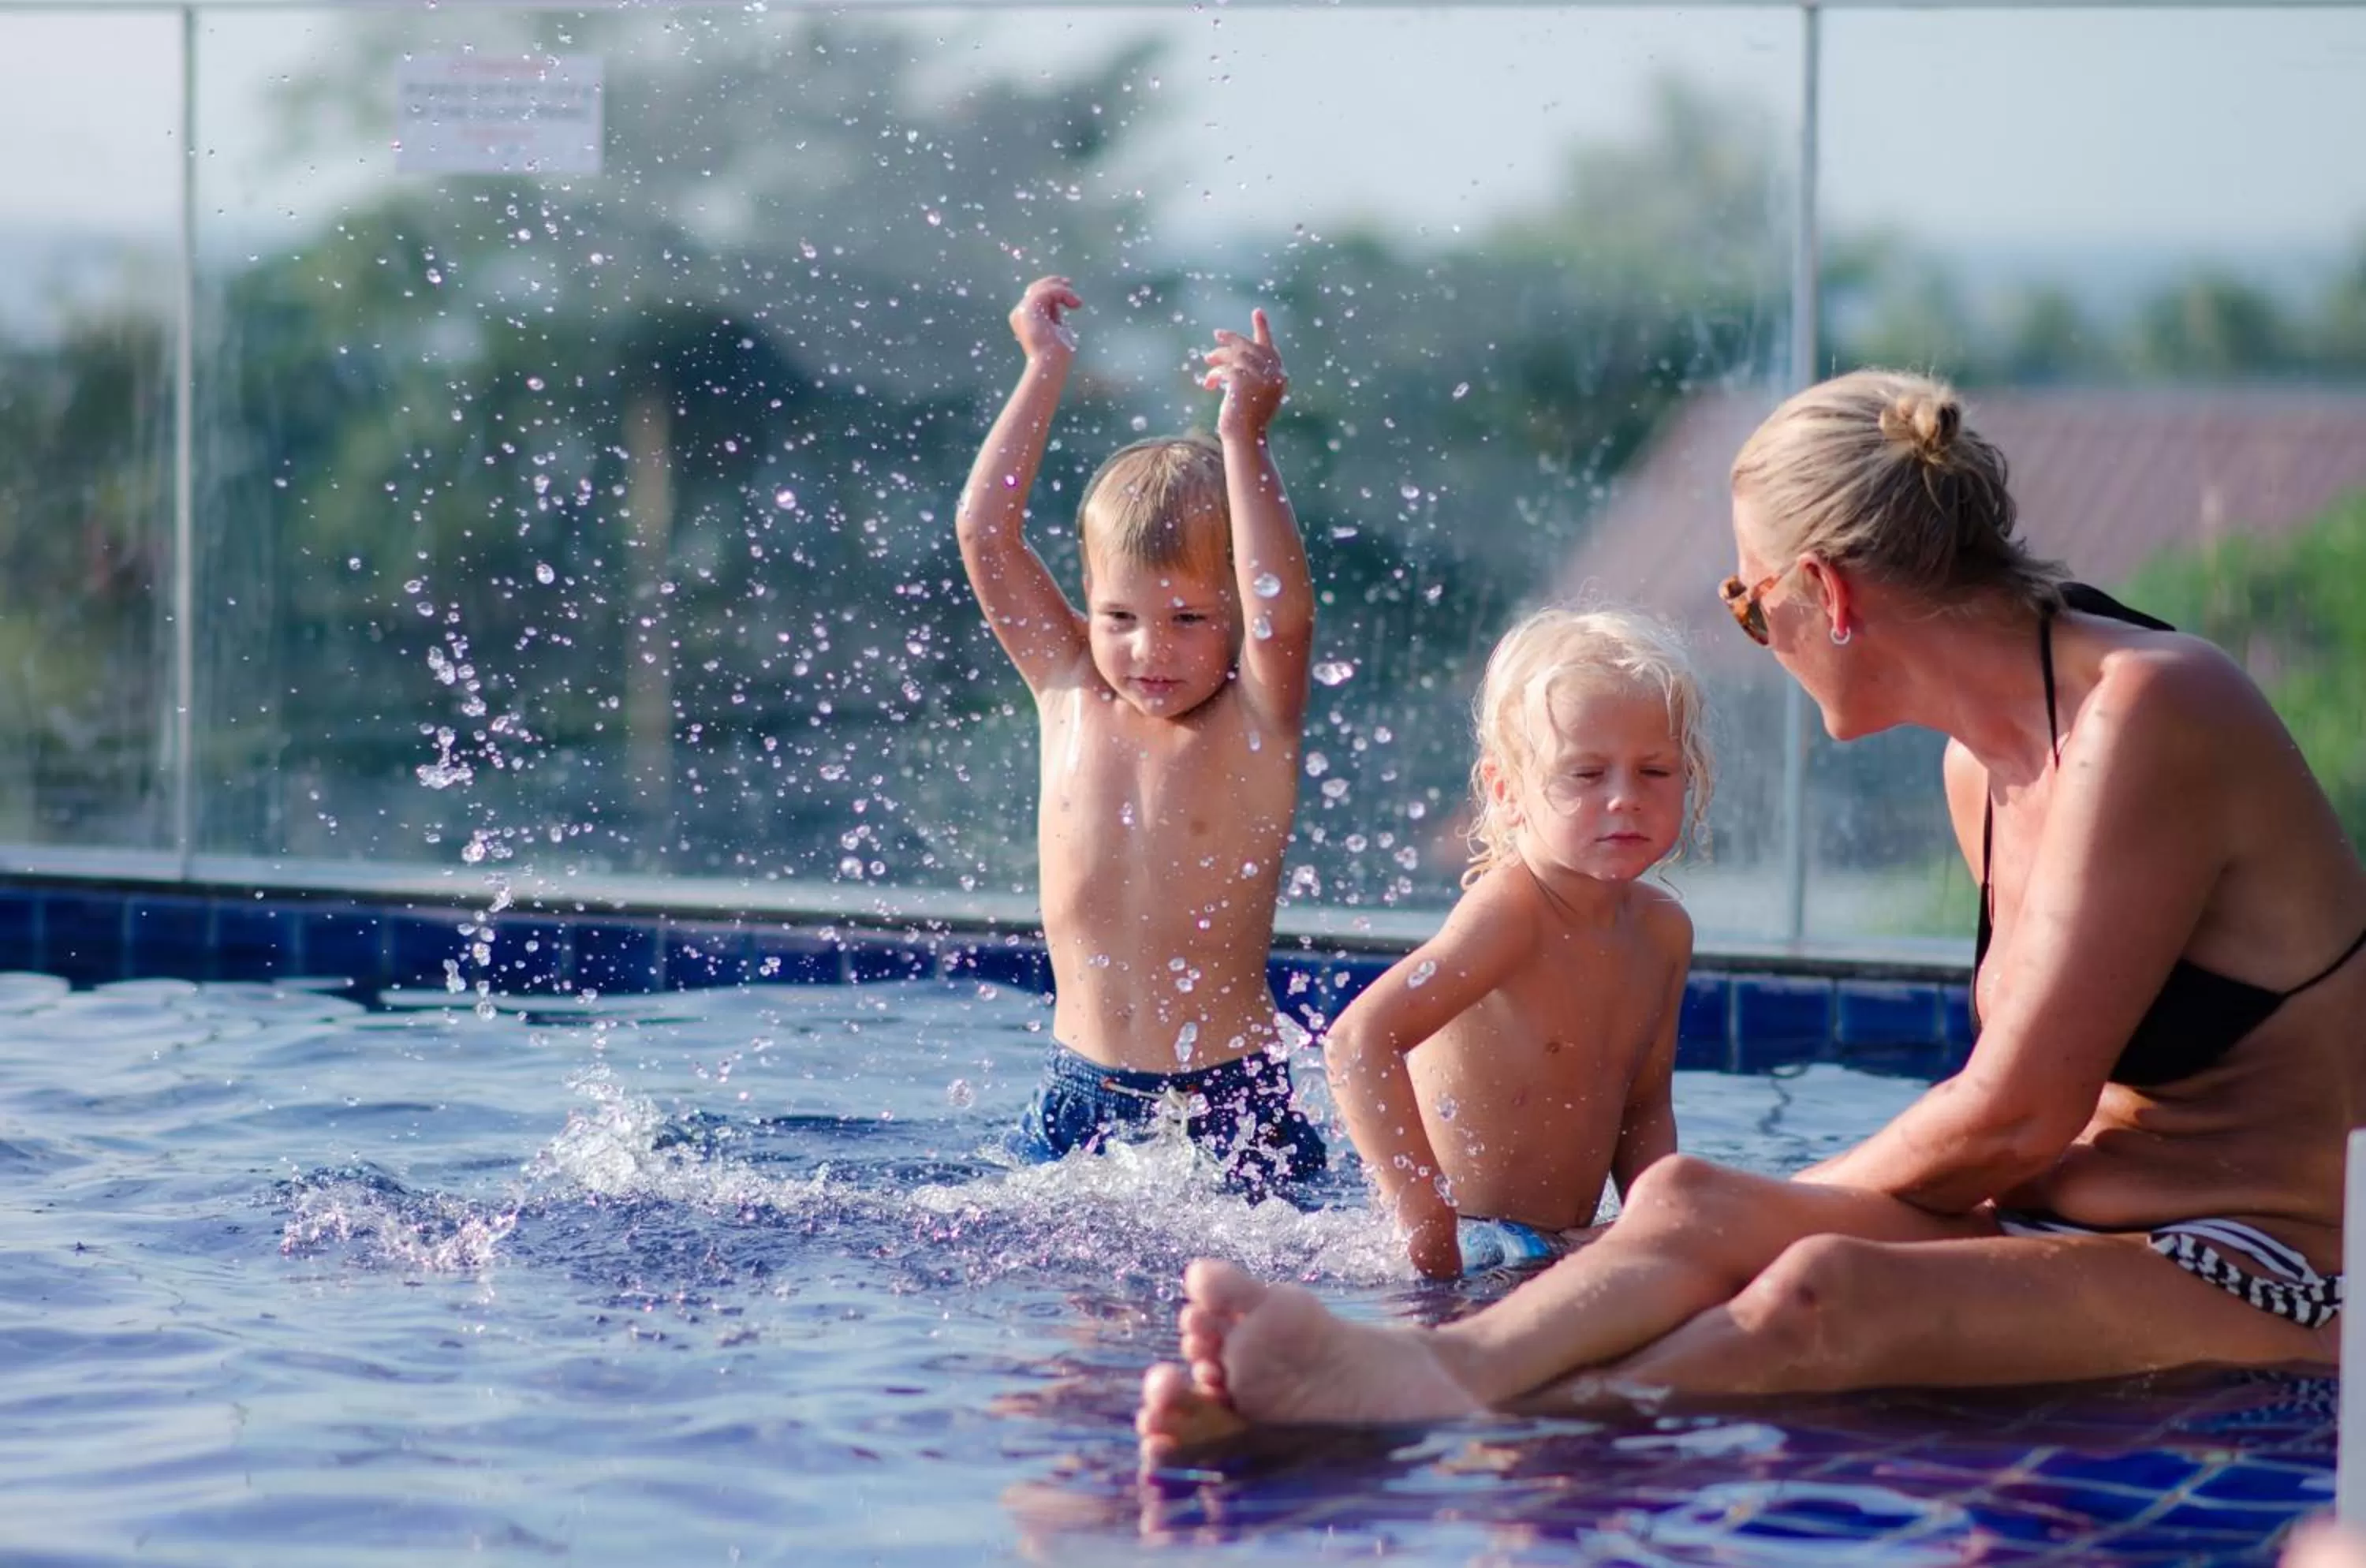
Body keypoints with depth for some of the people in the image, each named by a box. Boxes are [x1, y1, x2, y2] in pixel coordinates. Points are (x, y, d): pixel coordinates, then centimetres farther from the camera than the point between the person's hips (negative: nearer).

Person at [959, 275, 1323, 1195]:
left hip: (1233, 1104, -4)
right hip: (1078, 1095, 4)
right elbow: (986, 532, 0)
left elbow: (1283, 610, -26)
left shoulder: (1254, 724, -6)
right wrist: (1046, 369, 0)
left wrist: (1242, 441, -29)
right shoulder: (1069, 696, 4)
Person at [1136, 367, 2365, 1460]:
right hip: (2085, 1243, 7)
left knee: (1821, 1296, -32)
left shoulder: (2151, 715, -15)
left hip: (2264, 1288, -7)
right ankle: (1441, 1369, -45)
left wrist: (1798, 1209, -2)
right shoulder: (1981, 766, 14)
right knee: (1689, 1198, -17)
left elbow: (2015, 1114, -16)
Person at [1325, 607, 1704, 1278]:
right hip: (1470, 1249, -8)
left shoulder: (1663, 930, 8)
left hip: (1566, 1250, 8)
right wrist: (1425, 1215, -31)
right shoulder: (1511, 910, -17)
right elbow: (1359, 1041, -28)